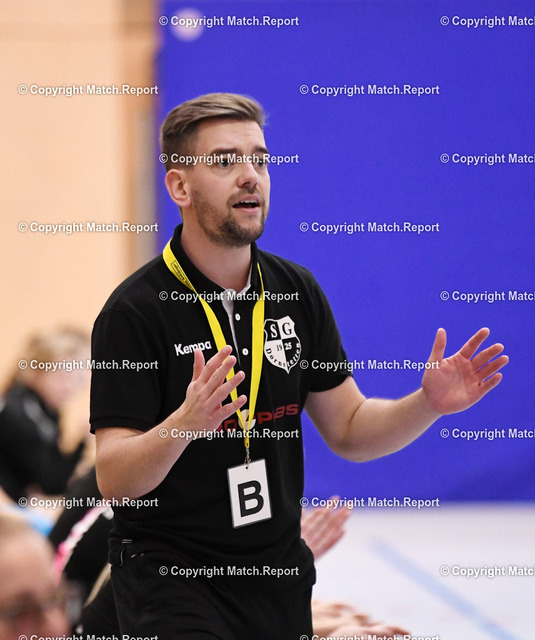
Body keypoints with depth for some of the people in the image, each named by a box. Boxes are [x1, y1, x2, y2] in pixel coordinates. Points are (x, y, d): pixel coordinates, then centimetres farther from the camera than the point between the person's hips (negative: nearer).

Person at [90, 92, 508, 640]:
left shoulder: (297, 291, 5)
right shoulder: (134, 311, -13)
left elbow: (348, 430, 10)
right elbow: (114, 481, -18)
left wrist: (428, 405, -7)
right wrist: (183, 425, -36)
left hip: (279, 574, 6)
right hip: (167, 570, -5)